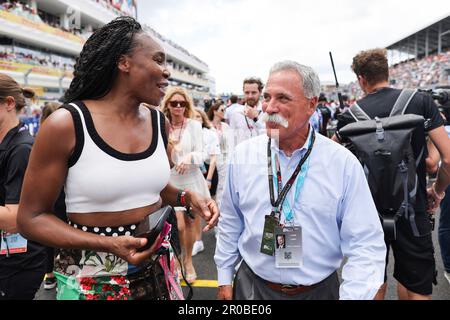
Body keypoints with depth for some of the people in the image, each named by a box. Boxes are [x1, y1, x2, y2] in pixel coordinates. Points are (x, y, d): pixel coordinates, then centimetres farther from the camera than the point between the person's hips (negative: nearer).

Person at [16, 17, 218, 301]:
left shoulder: (160, 123, -2)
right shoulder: (66, 124, -17)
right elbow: (31, 218, -11)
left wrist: (187, 197, -7)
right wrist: (108, 244, -24)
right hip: (92, 280, -5)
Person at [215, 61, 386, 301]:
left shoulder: (344, 163, -14)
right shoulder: (243, 155, -7)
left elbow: (365, 245, -11)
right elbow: (230, 223, 4)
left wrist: (352, 295, -21)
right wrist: (224, 277, 9)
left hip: (319, 289, -1)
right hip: (252, 285, 1)